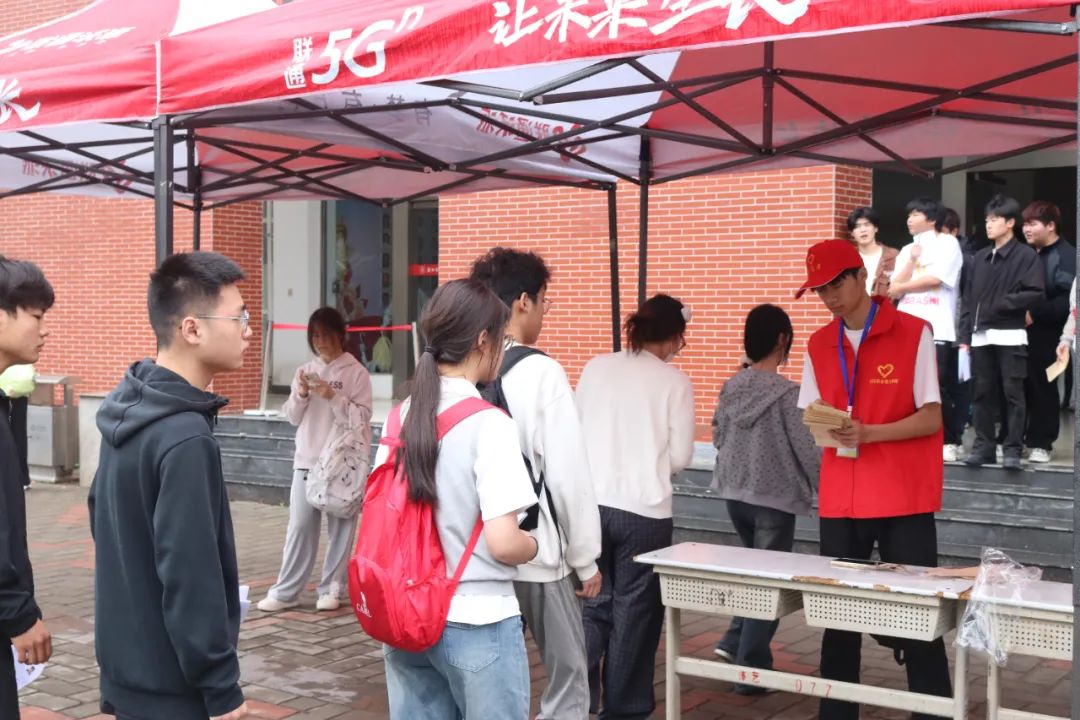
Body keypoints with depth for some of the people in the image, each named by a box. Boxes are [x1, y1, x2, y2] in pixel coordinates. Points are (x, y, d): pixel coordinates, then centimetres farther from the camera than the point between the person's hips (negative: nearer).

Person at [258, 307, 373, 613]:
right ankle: (285, 591, 9)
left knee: (340, 528, 4)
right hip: (307, 460, 3)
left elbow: (361, 418, -9)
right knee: (299, 527, 4)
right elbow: (292, 417, 10)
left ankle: (331, 588, 14)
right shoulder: (305, 371, 10)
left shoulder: (356, 372, -3)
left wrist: (333, 396, -18)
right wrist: (301, 395, -8)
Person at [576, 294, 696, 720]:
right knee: (634, 611, 10)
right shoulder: (675, 381, -4)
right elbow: (681, 456, -3)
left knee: (592, 604, 15)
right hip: (645, 510, -3)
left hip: (590, 504, 3)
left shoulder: (595, 368, 4)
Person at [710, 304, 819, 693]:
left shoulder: (730, 387, 1)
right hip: (774, 499, -6)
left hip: (735, 494, 6)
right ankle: (751, 670, 7)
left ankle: (734, 642, 21)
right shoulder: (787, 393, -17)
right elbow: (808, 450, -15)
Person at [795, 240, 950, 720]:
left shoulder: (913, 333, -5)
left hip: (904, 500, -4)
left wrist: (869, 433, -21)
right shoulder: (818, 345, 9)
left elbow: (931, 418, -8)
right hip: (840, 500, 4)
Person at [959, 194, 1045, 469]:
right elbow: (969, 298, 13)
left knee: (1012, 393, -2)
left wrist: (1001, 304, -12)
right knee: (983, 393, 7)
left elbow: (1035, 293, -11)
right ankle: (984, 445, 14)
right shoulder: (980, 257, 14)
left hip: (1010, 336, -5)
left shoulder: (1026, 256, -2)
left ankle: (1013, 448, 3)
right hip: (981, 336, 5)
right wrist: (964, 336, 8)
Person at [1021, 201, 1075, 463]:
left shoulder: (1066, 256, -6)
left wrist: (1035, 313, -18)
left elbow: (1068, 300, -16)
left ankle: (1041, 444, 8)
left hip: (1046, 335, -6)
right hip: (1018, 332, 6)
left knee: (1043, 388, 1)